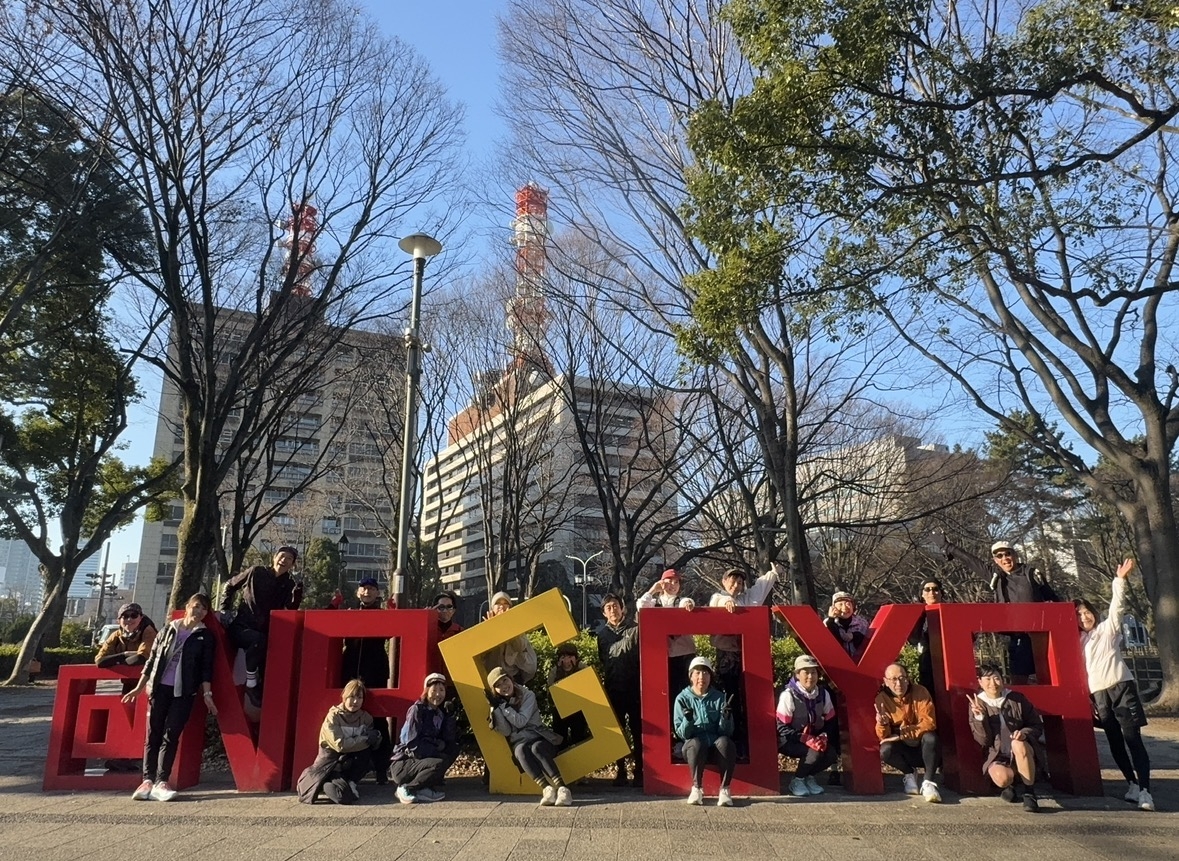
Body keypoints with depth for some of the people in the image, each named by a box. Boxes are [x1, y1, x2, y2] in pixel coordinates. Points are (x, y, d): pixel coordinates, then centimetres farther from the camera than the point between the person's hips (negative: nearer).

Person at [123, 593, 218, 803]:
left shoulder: (205, 636, 8)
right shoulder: (169, 628, 11)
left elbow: (206, 667, 3)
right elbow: (152, 659, 13)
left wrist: (207, 694, -5)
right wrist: (139, 687, 10)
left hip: (184, 691, -2)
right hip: (159, 687, 2)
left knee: (171, 736, -7)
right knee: (153, 734, 1)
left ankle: (161, 782, -6)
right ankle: (148, 780, 5)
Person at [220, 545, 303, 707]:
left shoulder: (289, 584, 3)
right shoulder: (256, 572, -4)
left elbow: (291, 608, -13)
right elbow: (230, 585, 8)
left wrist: (299, 588, -27)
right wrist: (225, 609, 2)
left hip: (265, 632, 4)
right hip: (241, 627, -4)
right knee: (258, 640, -34)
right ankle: (250, 682, -18)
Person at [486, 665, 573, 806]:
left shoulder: (527, 695, -1)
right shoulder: (497, 704, 5)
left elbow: (521, 721, -14)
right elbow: (505, 732, -7)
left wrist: (503, 705, -17)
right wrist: (495, 707, -15)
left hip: (538, 738, -1)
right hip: (519, 743, 1)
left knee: (536, 748, -36)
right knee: (522, 751, -35)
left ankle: (562, 788, -47)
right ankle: (546, 789, -50)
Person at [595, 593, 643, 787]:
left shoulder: (635, 629, 0)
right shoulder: (602, 633, 9)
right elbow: (601, 662, 16)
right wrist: (603, 682, 8)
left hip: (635, 687, -3)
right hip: (613, 689, 3)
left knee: (638, 731, 1)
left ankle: (639, 771, 7)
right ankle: (620, 771, 14)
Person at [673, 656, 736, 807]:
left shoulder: (719, 698, 4)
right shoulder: (682, 698, 1)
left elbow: (726, 732, -1)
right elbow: (681, 733, -5)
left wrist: (726, 716, -22)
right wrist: (688, 720, -25)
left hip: (717, 748, 1)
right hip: (693, 748, -1)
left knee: (725, 741, -33)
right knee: (697, 743, -36)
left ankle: (725, 789, -27)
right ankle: (697, 788, -26)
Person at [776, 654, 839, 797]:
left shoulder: (823, 694, -2)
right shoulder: (789, 695, -19)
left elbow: (830, 722, 5)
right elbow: (781, 728, -18)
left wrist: (823, 737, -16)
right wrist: (805, 739, -28)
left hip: (813, 739, 5)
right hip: (789, 742, -5)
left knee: (832, 754, -21)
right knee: (815, 752, -30)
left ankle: (809, 777, 6)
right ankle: (796, 781, -5)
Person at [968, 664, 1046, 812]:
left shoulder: (1017, 699, 1)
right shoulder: (977, 704, 1)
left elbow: (1037, 726, 5)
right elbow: (984, 740, -4)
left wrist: (1024, 733, -16)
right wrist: (979, 718, -21)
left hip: (1023, 751, 0)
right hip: (997, 756, 0)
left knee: (1017, 744, -37)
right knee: (1001, 778, -33)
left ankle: (1029, 793, -18)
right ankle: (1010, 784, 8)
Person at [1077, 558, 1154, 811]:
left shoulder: (1108, 628, 6)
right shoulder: (1078, 642, 16)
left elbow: (1118, 607, -11)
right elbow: (1079, 672, 15)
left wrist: (1120, 580, -23)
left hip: (1121, 688, -5)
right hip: (1098, 695, 5)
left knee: (1133, 739, -10)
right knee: (1115, 742, 8)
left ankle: (1144, 791, -14)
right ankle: (1133, 785, 18)